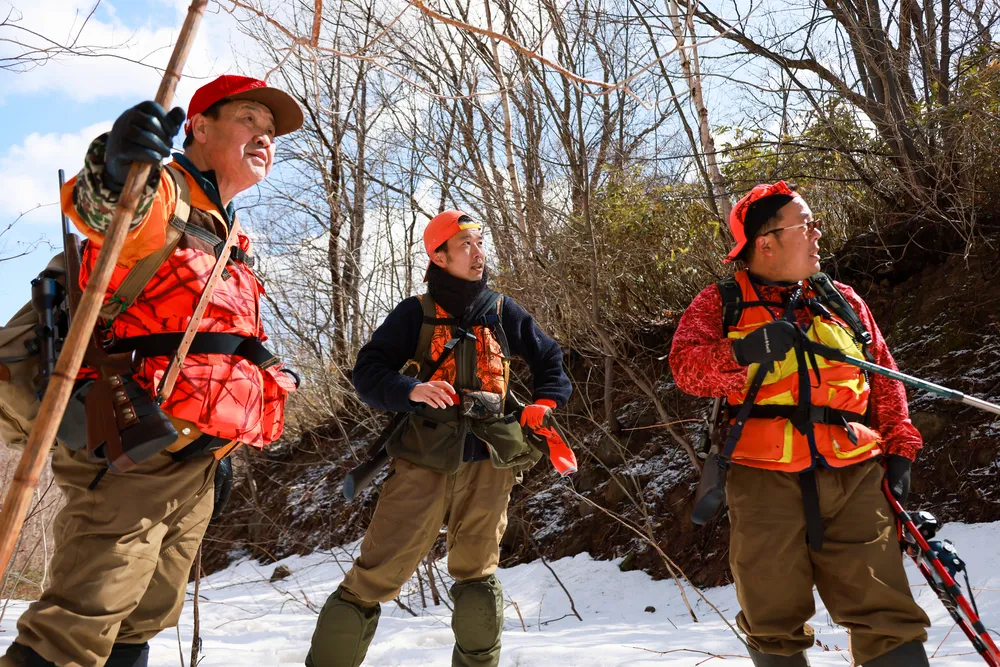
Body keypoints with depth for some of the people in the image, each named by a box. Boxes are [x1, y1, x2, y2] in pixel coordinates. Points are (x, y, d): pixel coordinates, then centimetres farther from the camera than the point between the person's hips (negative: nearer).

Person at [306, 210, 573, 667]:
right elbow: (368, 371, -3)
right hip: (425, 461, -2)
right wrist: (409, 391, -21)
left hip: (488, 463, 3)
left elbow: (548, 358, 25)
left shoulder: (501, 311, 13)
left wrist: (545, 403, 10)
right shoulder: (416, 313, 3)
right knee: (376, 576, -5)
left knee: (477, 579, 10)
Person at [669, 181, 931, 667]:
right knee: (774, 623, 7)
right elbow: (686, 365, -6)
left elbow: (884, 380, 22)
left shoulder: (843, 301, 19)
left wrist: (899, 446, 14)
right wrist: (742, 353, -22)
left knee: (886, 617, -1)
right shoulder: (720, 303, 8)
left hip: (854, 478, 3)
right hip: (765, 481, -2)